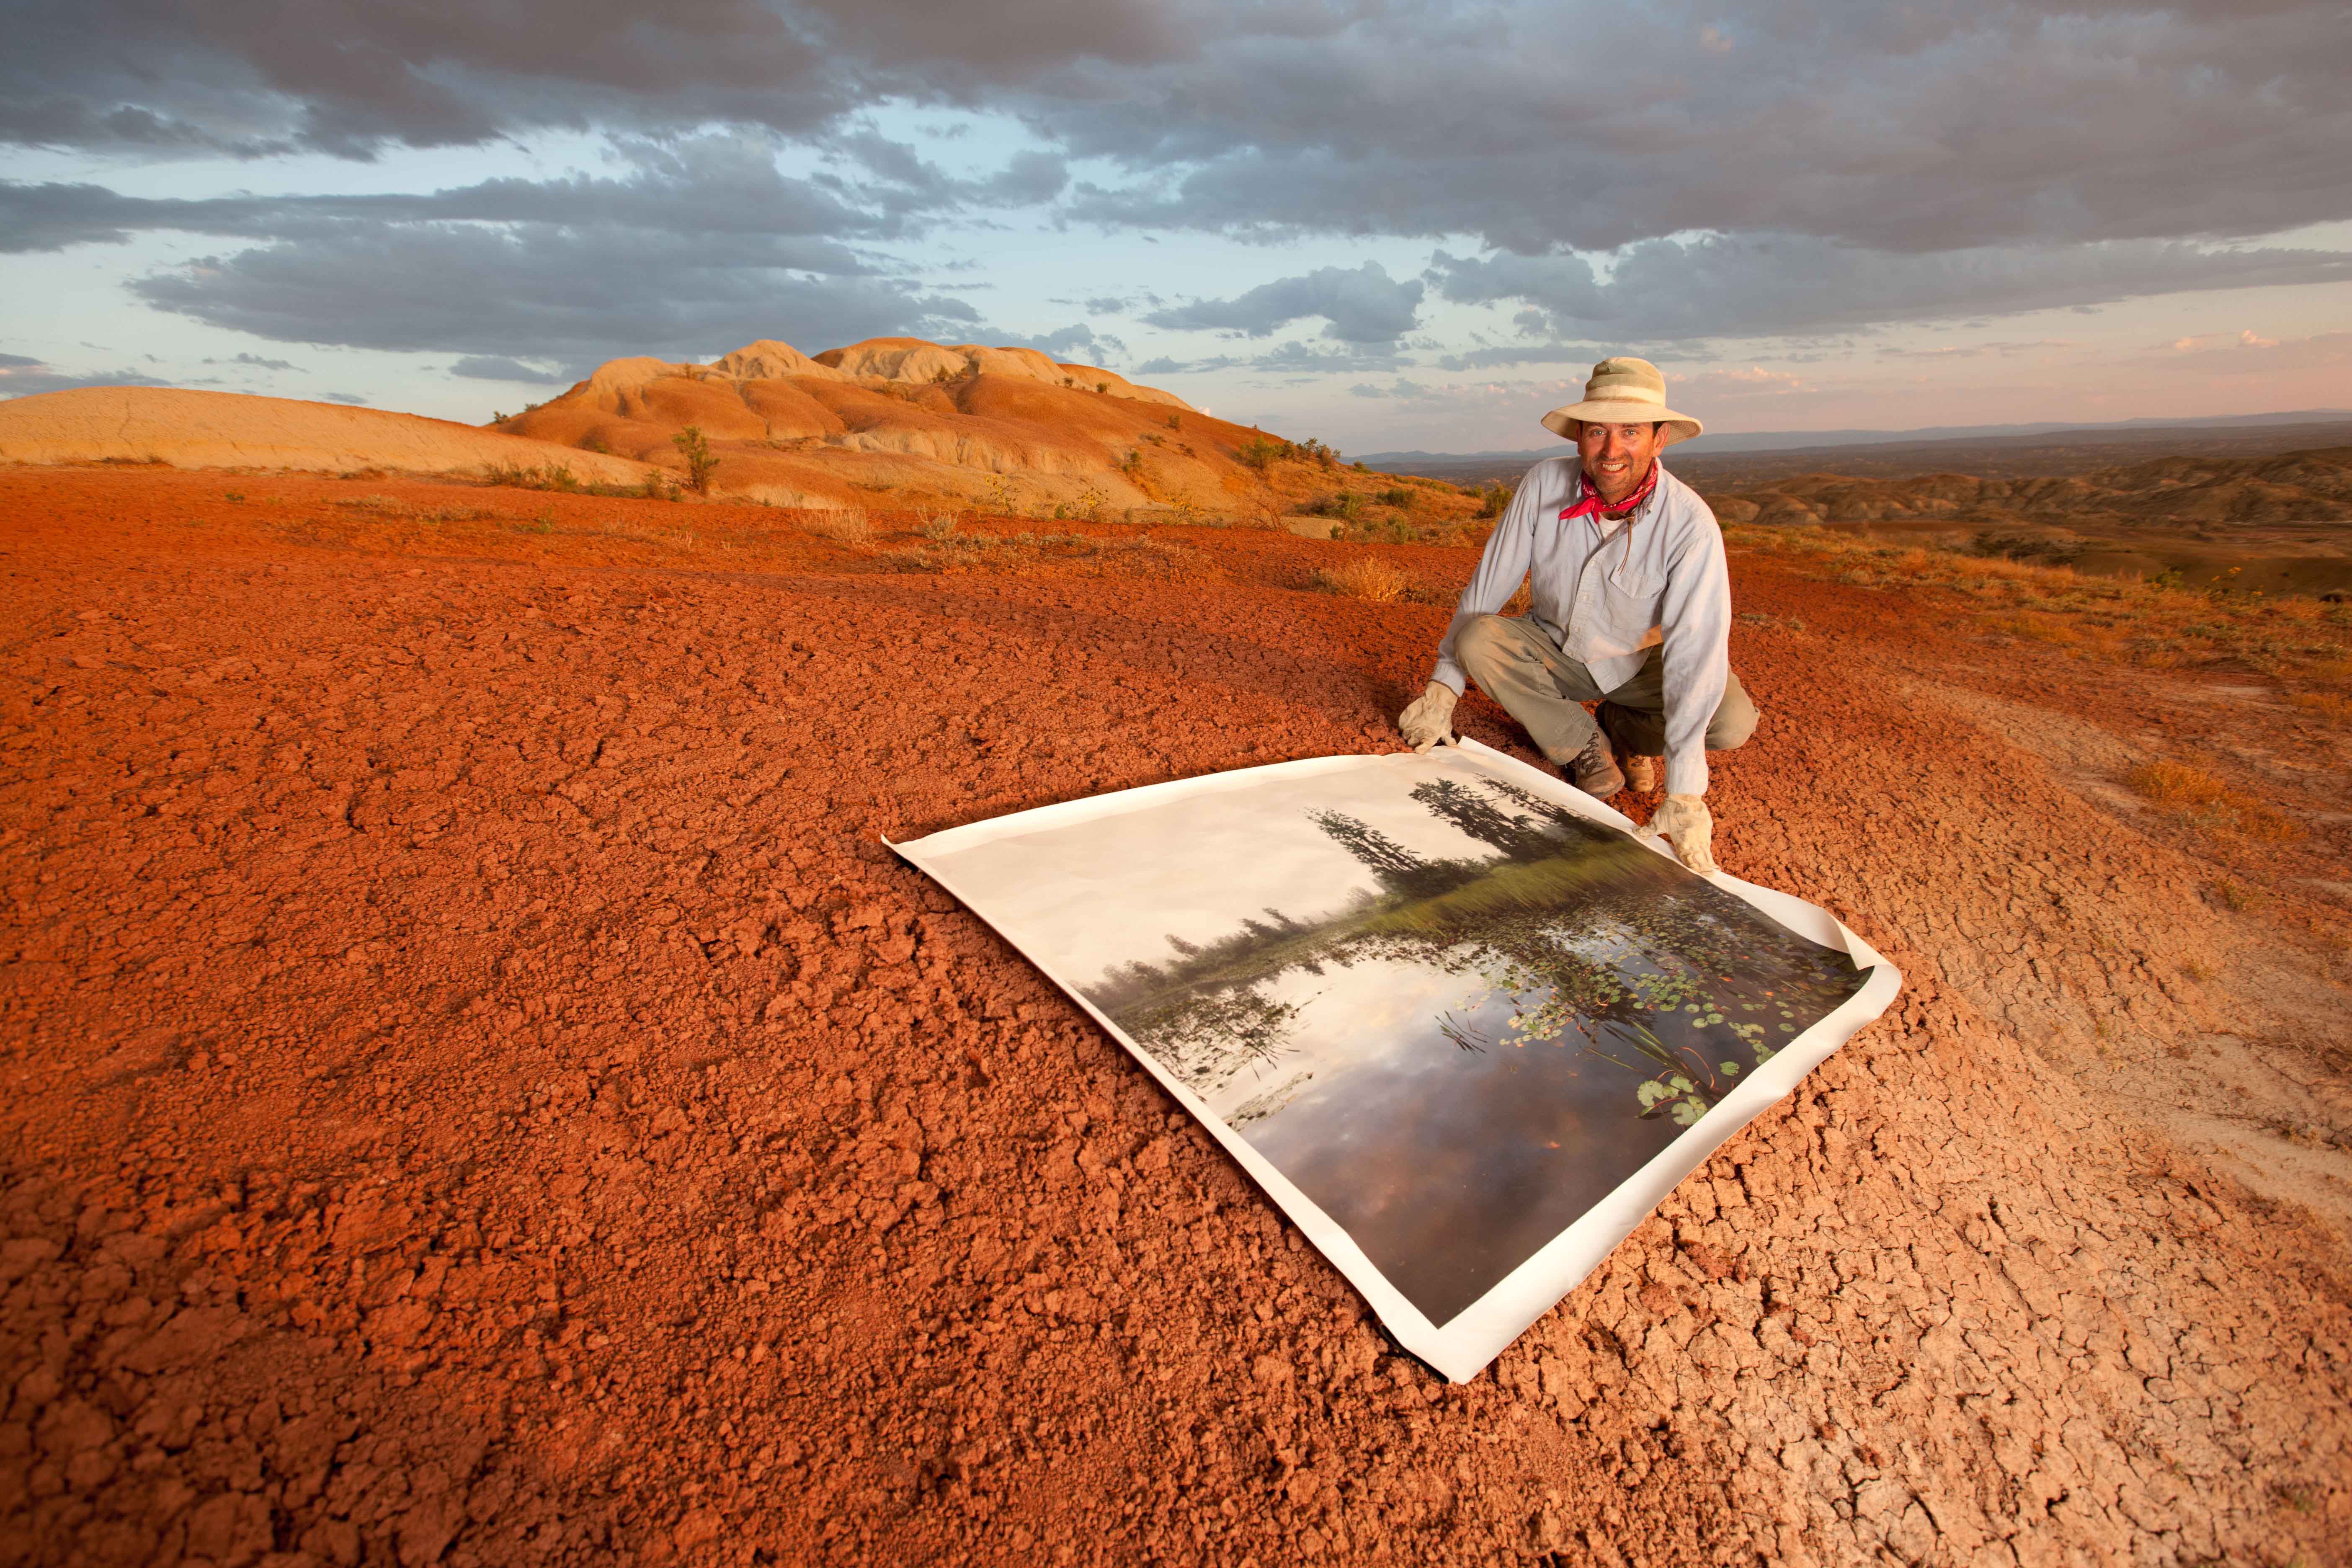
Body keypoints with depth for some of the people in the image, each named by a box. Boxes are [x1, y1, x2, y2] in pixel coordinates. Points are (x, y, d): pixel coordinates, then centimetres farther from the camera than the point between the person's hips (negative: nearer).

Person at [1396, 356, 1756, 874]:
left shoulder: (1690, 524, -26)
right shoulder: (1545, 484, -19)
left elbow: (1696, 651, -33)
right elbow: (1487, 586, -14)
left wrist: (1683, 795, -39)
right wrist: (1442, 690, -19)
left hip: (1642, 664, -1)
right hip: (1556, 652, 2)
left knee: (1734, 721, -27)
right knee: (1477, 640, -27)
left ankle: (1625, 730, 7)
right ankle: (1583, 745, -6)